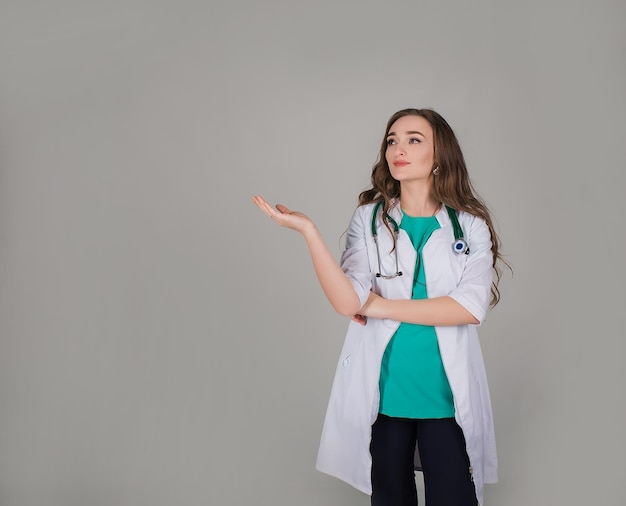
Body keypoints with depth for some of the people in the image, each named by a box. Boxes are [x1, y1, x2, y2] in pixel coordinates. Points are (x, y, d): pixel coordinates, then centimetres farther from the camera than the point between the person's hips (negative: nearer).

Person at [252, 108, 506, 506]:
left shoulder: (469, 226, -1)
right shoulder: (369, 219, 0)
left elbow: (471, 307, -14)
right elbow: (348, 302, -13)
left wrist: (383, 307, -13)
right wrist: (308, 230, -23)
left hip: (448, 395, -1)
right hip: (383, 392, 1)